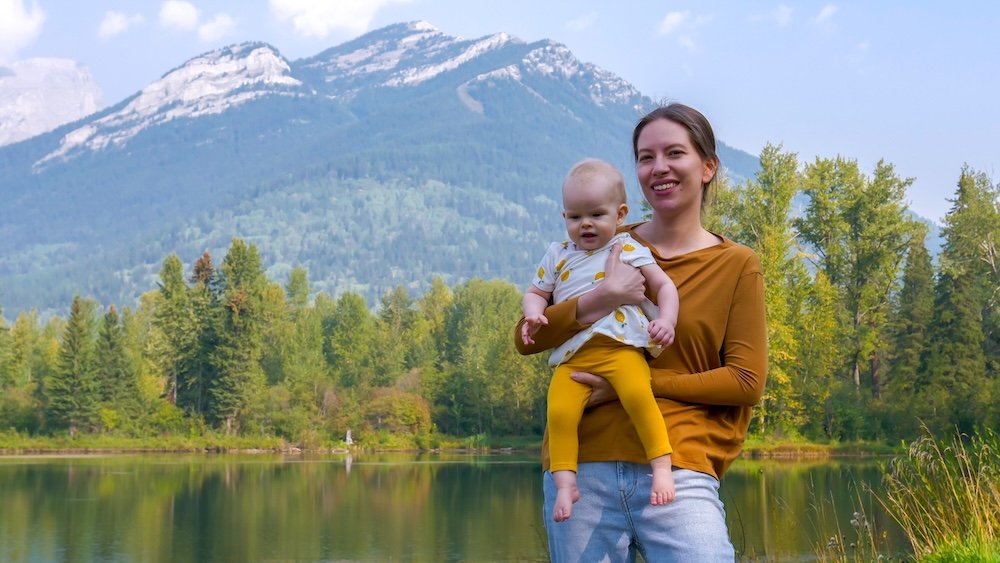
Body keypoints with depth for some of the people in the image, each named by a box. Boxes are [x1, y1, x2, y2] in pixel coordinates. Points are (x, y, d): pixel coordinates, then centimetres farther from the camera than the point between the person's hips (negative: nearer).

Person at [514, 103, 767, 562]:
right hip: (583, 468, 2)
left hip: (677, 472, -2)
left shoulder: (738, 266, 7)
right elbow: (526, 338, 4)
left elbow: (746, 381, -2)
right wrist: (605, 297, -13)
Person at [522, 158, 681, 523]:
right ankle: (565, 482, -15)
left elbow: (664, 286, 10)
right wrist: (533, 315, 1)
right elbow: (536, 292, 25)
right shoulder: (558, 255, 21)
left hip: (620, 347, -3)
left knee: (637, 394, -32)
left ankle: (662, 466, -23)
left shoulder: (627, 249, 12)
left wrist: (666, 320, -9)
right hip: (572, 357, 3)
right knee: (559, 410, -22)